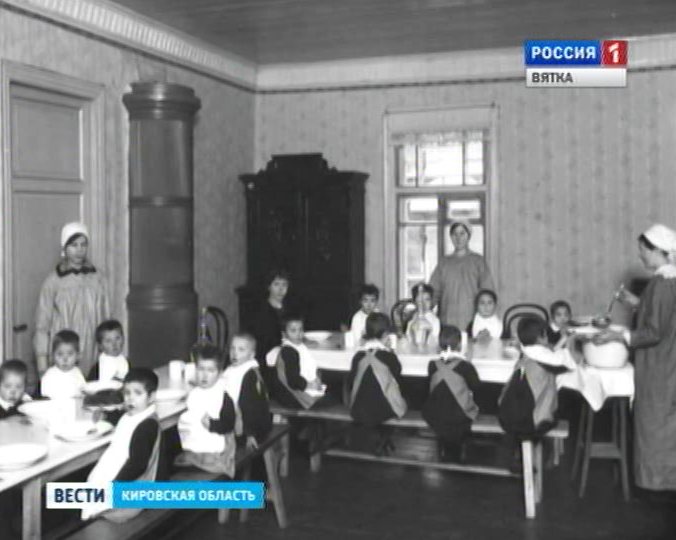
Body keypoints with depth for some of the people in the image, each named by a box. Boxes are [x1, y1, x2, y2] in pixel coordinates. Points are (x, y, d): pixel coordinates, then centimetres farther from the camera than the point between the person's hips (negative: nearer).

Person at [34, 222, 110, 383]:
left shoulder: (97, 278, 5)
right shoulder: (53, 282, -2)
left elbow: (105, 317, 9)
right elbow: (42, 325, -1)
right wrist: (42, 367, -4)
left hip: (92, 357, 2)